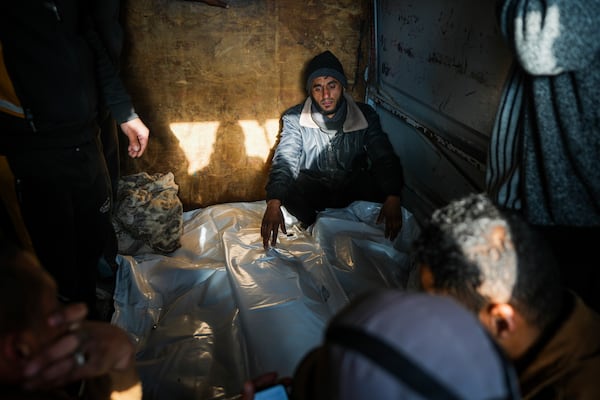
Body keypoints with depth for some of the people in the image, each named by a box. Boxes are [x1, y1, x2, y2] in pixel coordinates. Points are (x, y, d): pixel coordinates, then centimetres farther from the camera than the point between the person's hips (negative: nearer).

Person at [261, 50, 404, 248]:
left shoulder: (365, 115, -4)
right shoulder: (295, 119, -6)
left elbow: (384, 158, -12)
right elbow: (285, 160, -18)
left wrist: (393, 197, -32)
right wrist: (274, 202, -38)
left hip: (353, 186, 1)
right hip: (311, 187, -1)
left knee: (379, 192, -30)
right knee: (290, 191, -34)